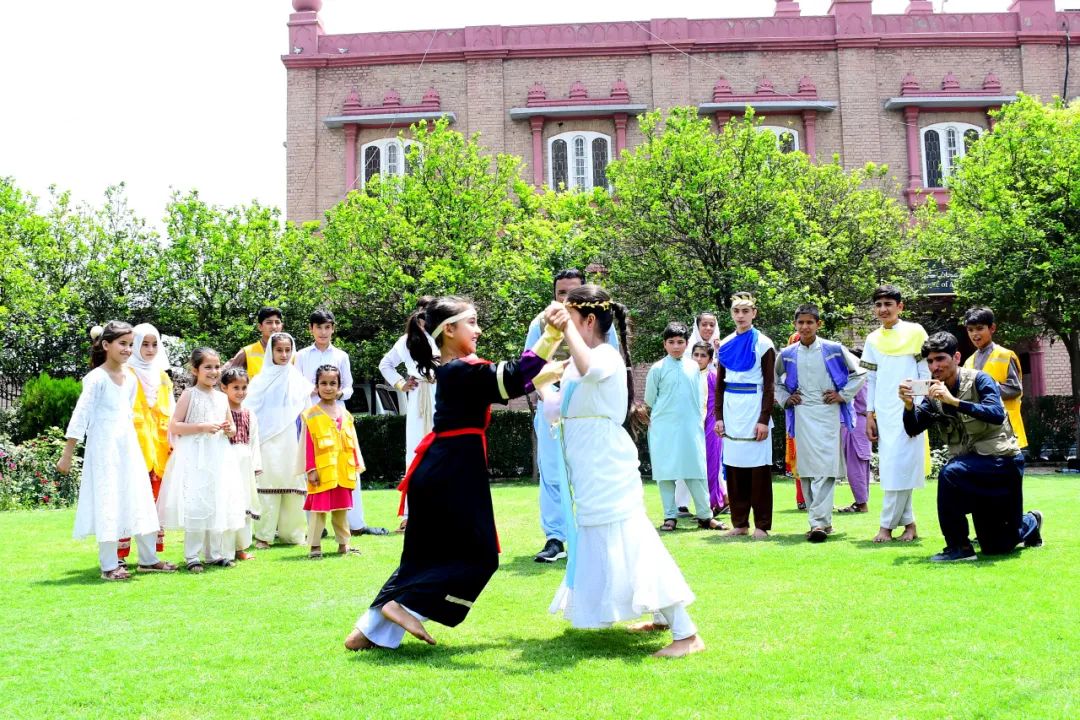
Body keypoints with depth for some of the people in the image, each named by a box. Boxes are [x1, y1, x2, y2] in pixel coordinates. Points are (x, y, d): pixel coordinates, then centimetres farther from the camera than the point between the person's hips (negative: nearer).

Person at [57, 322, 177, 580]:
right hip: (104, 450, -7)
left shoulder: (130, 379, 9)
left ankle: (148, 558, 19)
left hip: (128, 448, 7)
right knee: (107, 505, -2)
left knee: (140, 502, 9)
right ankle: (109, 566, 6)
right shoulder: (96, 378, -11)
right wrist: (67, 455, -14)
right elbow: (80, 416, -13)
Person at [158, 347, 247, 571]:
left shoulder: (222, 397, 12)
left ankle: (216, 553, 17)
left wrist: (229, 429, -2)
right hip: (195, 459, -5)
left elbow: (232, 428, 21)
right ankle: (192, 557, 2)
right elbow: (174, 427, -9)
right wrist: (202, 427, -18)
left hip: (219, 458, 6)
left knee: (220, 505, 6)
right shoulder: (190, 395, -3)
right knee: (195, 507, -7)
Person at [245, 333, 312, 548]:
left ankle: (292, 532, 11)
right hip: (268, 442, -2)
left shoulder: (298, 380, 10)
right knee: (268, 486, -4)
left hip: (292, 442, 2)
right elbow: (250, 412, 4)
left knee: (293, 486, 1)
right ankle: (264, 535, 2)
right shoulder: (261, 380, 5)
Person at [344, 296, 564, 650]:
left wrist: (548, 374, 23)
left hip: (441, 468, 10)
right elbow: (513, 378, -23)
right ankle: (406, 605, 0)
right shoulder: (463, 371, -15)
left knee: (426, 554, 16)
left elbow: (504, 386, 23)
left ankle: (370, 629, 17)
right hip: (453, 470, -10)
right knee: (478, 555, 2)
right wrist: (551, 335, -23)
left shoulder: (452, 370, 15)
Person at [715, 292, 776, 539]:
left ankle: (762, 525, 4)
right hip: (731, 411, 5)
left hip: (754, 408, -4)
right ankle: (739, 523, 14)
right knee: (733, 467, 6)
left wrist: (764, 419, -12)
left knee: (758, 468, -3)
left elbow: (769, 385, -5)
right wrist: (719, 416, 5)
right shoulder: (725, 345, 11)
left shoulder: (763, 344, -2)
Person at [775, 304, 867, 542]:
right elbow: (774, 380, 23)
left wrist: (843, 394, 2)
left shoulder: (834, 350, 1)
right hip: (802, 415, 3)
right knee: (806, 469, 2)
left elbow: (859, 372, 10)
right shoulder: (787, 354, 7)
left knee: (825, 469, -11)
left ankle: (819, 522, -15)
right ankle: (823, 520, 13)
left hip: (828, 414, -3)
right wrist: (784, 398, 9)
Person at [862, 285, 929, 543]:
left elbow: (926, 374, -1)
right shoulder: (873, 340, 11)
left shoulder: (915, 332, 0)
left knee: (899, 467, -9)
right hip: (883, 413, 5)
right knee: (889, 469, 3)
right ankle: (909, 524, 12)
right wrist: (870, 415, 9)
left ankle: (887, 526, -4)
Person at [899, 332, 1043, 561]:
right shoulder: (934, 393, 2)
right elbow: (913, 430, -3)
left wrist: (954, 401, -37)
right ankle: (1030, 524, 45)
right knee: (996, 548, 12)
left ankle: (959, 547, -20)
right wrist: (908, 404, -23)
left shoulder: (978, 380, -13)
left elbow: (997, 415, -30)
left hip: (1002, 459, -6)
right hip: (973, 466, 7)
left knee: (950, 473, -35)